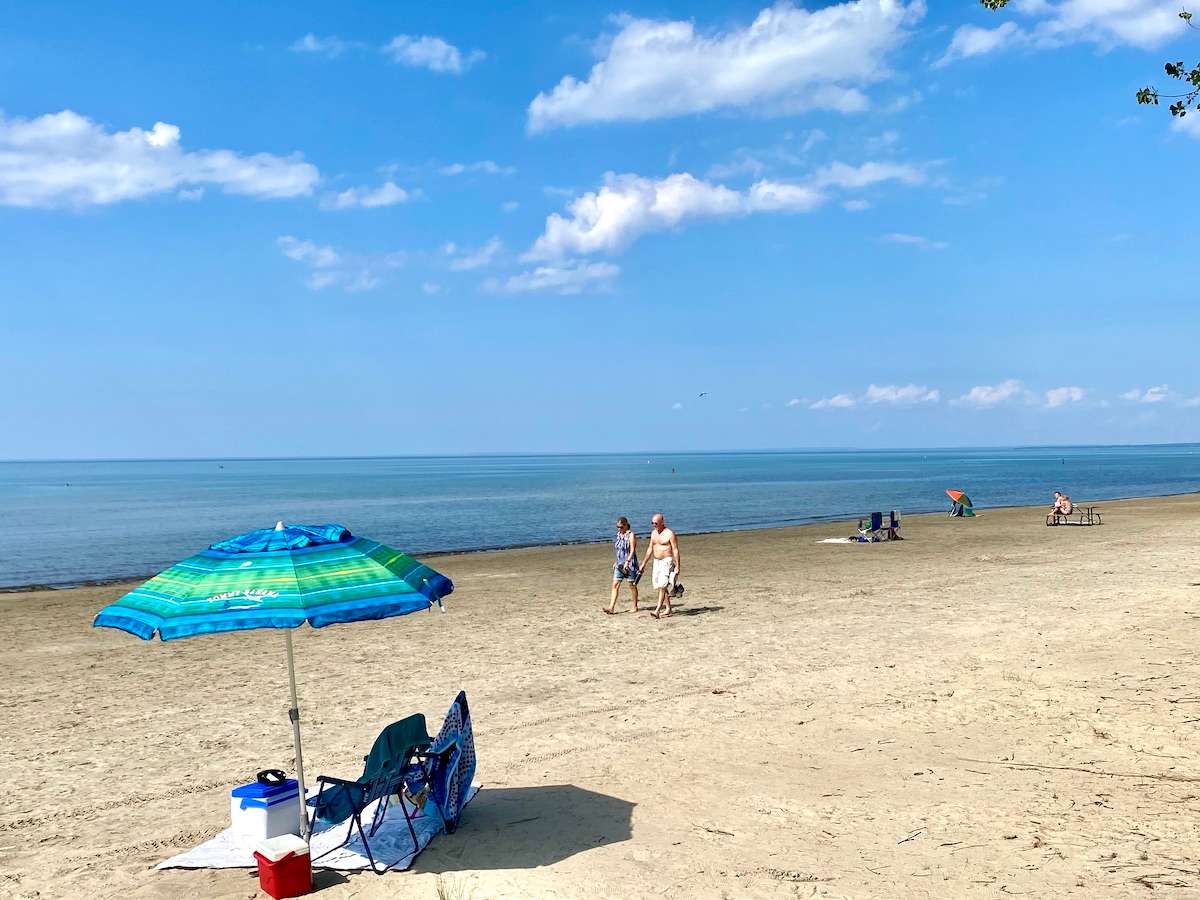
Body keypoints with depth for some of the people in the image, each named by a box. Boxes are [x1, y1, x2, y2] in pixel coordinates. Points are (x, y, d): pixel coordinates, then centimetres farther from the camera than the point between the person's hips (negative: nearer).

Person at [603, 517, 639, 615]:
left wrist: (627, 562, -26)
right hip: (620, 564, 7)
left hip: (630, 563, -7)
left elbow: (632, 550, -17)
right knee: (615, 585, -3)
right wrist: (616, 562, 19)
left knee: (632, 585, 4)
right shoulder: (619, 535, 11)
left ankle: (635, 607, 15)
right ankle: (611, 607, -7)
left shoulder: (631, 535, -11)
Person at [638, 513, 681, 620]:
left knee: (662, 585, -16)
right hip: (656, 562, 8)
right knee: (659, 586, 8)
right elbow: (650, 549, 19)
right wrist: (644, 564, 18)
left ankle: (657, 610, -22)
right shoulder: (653, 533, 12)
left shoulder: (670, 534, -10)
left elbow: (675, 550, -12)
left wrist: (677, 566, -17)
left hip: (667, 561, -8)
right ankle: (668, 608, 19)